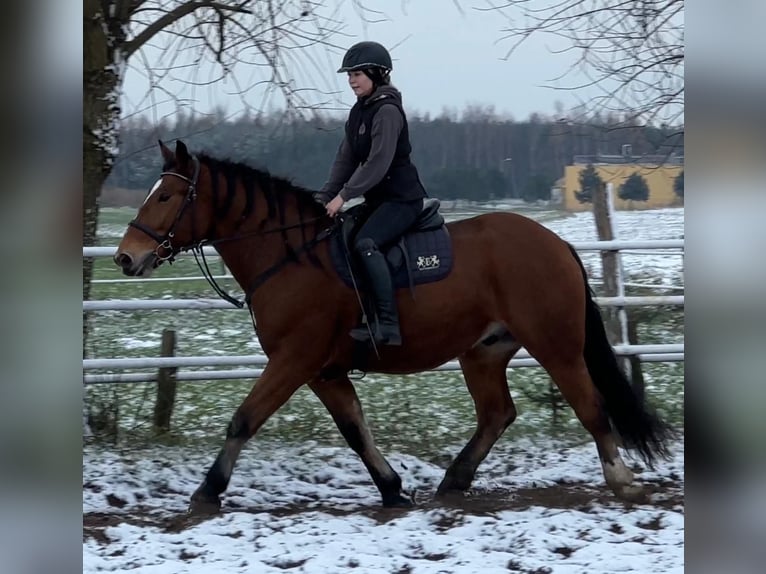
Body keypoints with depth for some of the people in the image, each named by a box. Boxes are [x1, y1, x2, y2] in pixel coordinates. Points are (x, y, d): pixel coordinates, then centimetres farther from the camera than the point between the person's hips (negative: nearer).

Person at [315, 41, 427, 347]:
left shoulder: (387, 111, -15)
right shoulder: (359, 113, 13)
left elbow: (378, 163, -22)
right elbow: (345, 160, 12)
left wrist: (344, 195, -24)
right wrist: (323, 198, 2)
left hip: (401, 198, -10)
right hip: (378, 199, 10)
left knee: (365, 243, -30)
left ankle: (388, 324, -35)